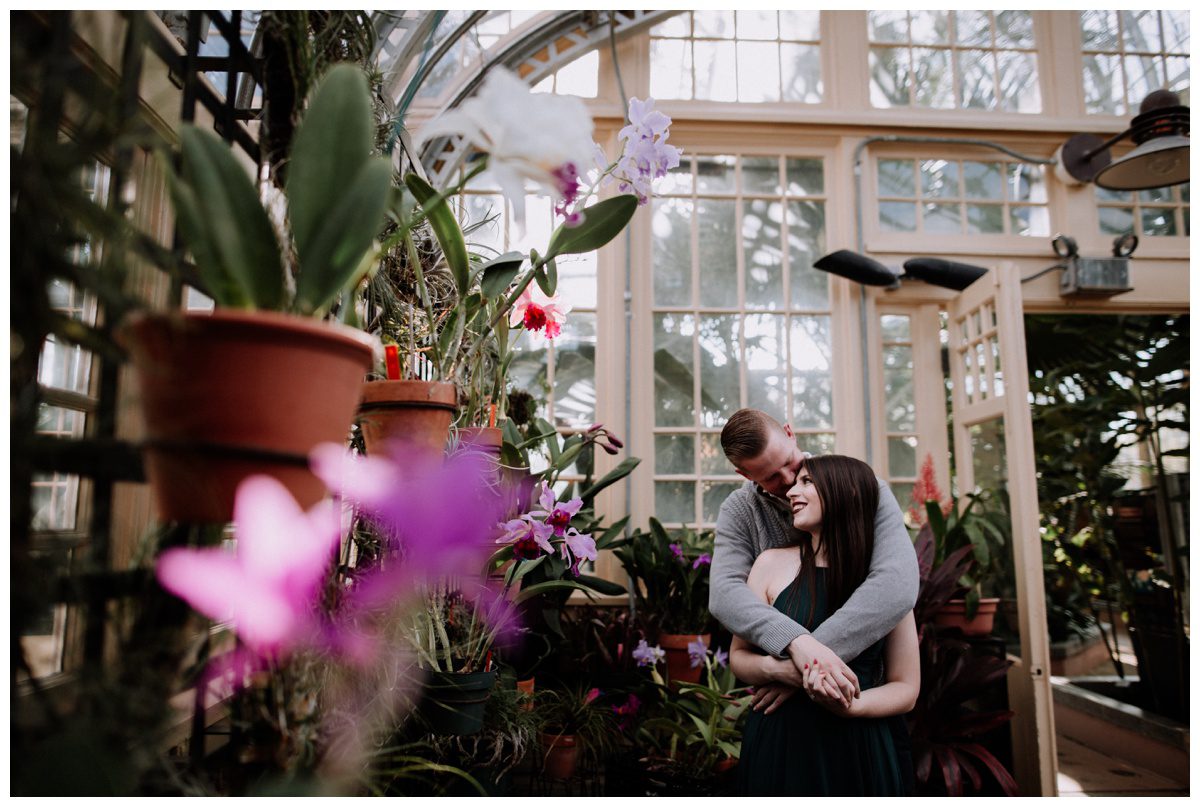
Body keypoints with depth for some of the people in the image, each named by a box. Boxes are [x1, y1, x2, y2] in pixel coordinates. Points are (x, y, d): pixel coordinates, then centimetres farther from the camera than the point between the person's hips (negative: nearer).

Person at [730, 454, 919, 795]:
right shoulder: (773, 563, -2)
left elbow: (905, 688, 1)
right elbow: (739, 655, 3)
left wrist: (849, 706, -18)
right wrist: (776, 668, -18)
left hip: (860, 753, 0)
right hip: (778, 748, 0)